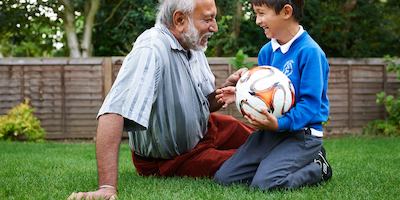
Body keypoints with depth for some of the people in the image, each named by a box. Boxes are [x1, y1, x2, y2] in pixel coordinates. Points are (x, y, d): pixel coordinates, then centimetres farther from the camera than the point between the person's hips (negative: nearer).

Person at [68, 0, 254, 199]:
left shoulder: (192, 45, -7)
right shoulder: (152, 50, -33)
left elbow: (206, 103, 6)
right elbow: (113, 113, -44)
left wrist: (226, 88, -17)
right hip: (168, 161, -8)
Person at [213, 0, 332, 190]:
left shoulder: (310, 52, -16)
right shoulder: (267, 51, 7)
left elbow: (310, 104, -20)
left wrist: (279, 124, -30)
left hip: (301, 133, -7)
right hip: (270, 130, 7)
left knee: (264, 183, -26)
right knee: (223, 178, -1)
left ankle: (317, 167, 2)